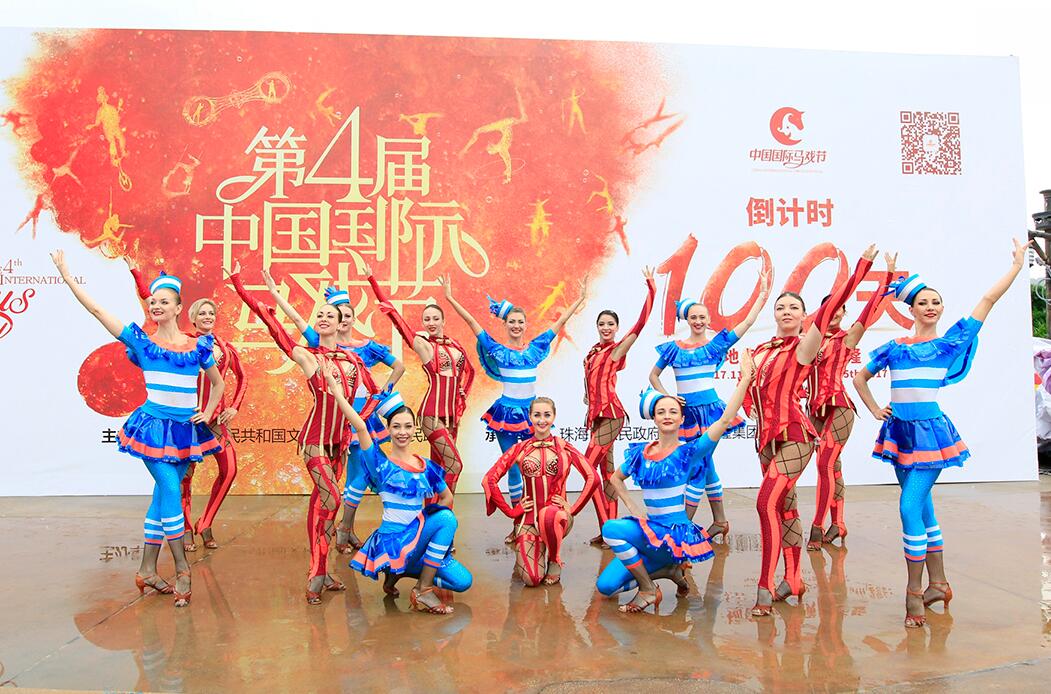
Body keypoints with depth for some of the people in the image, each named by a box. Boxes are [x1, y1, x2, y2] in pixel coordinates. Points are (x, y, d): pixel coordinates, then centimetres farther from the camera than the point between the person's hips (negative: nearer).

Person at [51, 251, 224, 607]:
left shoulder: (199, 346, 5)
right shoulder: (141, 341, 1)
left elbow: (218, 382, 18)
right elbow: (97, 310, 1)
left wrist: (208, 413, 6)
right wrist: (67, 275, 0)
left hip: (186, 429, 2)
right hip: (154, 426, -2)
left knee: (163, 496, 8)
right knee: (170, 491, -12)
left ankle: (147, 570, 18)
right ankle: (182, 570, -3)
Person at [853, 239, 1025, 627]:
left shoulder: (950, 342, 4)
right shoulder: (894, 348, 11)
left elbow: (989, 299, 2)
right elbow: (860, 378, 21)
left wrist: (1017, 265, 4)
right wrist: (874, 410, 11)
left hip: (930, 431, -4)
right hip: (899, 431, 4)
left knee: (911, 507, -13)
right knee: (922, 507, 12)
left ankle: (915, 591, -5)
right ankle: (938, 584, 23)